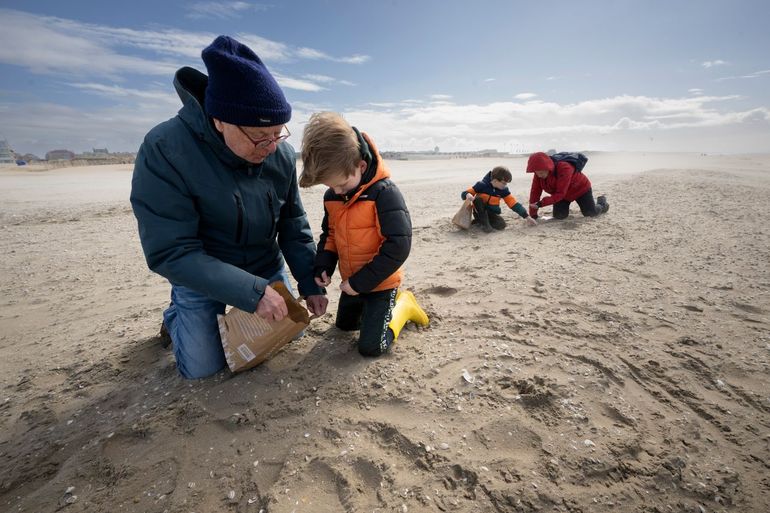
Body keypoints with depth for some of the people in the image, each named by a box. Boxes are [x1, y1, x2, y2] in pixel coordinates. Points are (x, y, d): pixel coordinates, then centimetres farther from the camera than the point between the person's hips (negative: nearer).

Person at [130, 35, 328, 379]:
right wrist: (252, 292, -35)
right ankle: (175, 314, 30)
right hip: (199, 277, -3)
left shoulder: (281, 154, -15)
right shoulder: (164, 150, -27)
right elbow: (168, 252, -29)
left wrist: (309, 283, -10)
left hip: (266, 270, 4)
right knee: (203, 368, 0)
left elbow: (293, 226, -6)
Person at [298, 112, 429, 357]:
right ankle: (389, 304, 38)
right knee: (344, 324, 26)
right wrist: (323, 267, -7)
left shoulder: (384, 192, -25)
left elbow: (398, 245, -27)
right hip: (351, 281, 8)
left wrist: (361, 282, -24)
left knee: (371, 346, -4)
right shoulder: (331, 196, -4)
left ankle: (403, 304, 17)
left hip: (380, 282, -7)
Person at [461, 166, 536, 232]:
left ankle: (481, 220, 0)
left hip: (492, 213, 4)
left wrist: (527, 216, -6)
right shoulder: (481, 185, -17)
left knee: (501, 225, -26)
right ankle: (484, 223, -24)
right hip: (479, 212, -3)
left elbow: (514, 204, -2)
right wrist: (468, 195, -43)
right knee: (478, 199, -32)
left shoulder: (503, 190, -5)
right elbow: (464, 193, -16)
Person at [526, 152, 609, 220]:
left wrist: (541, 203, -51)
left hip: (580, 188, -4)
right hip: (563, 194, 4)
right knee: (559, 216, -12)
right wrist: (533, 215, -25)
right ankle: (566, 207, 23)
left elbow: (560, 194, -41)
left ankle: (602, 201, 33)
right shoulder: (539, 173, -24)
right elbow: (535, 192, -22)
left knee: (591, 213, -1)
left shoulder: (564, 168, -40)